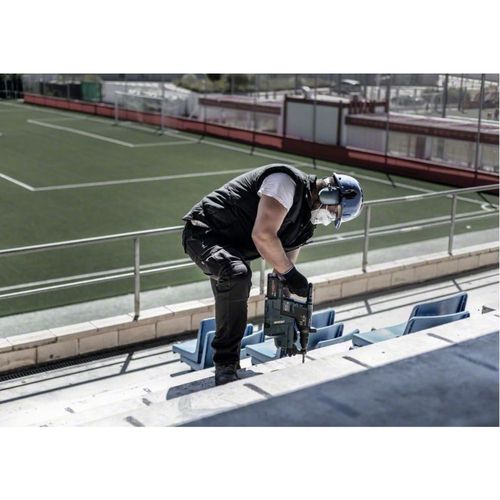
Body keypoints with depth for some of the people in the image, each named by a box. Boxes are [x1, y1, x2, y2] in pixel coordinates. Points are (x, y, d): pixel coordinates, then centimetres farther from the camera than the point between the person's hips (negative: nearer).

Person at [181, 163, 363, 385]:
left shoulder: (306, 221, 10)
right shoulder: (287, 182, -21)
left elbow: (285, 260, 13)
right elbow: (263, 235, -30)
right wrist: (290, 273, -20)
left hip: (232, 247, 11)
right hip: (204, 232, -11)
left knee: (231, 310, 17)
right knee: (237, 275, -33)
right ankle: (225, 367, -26)